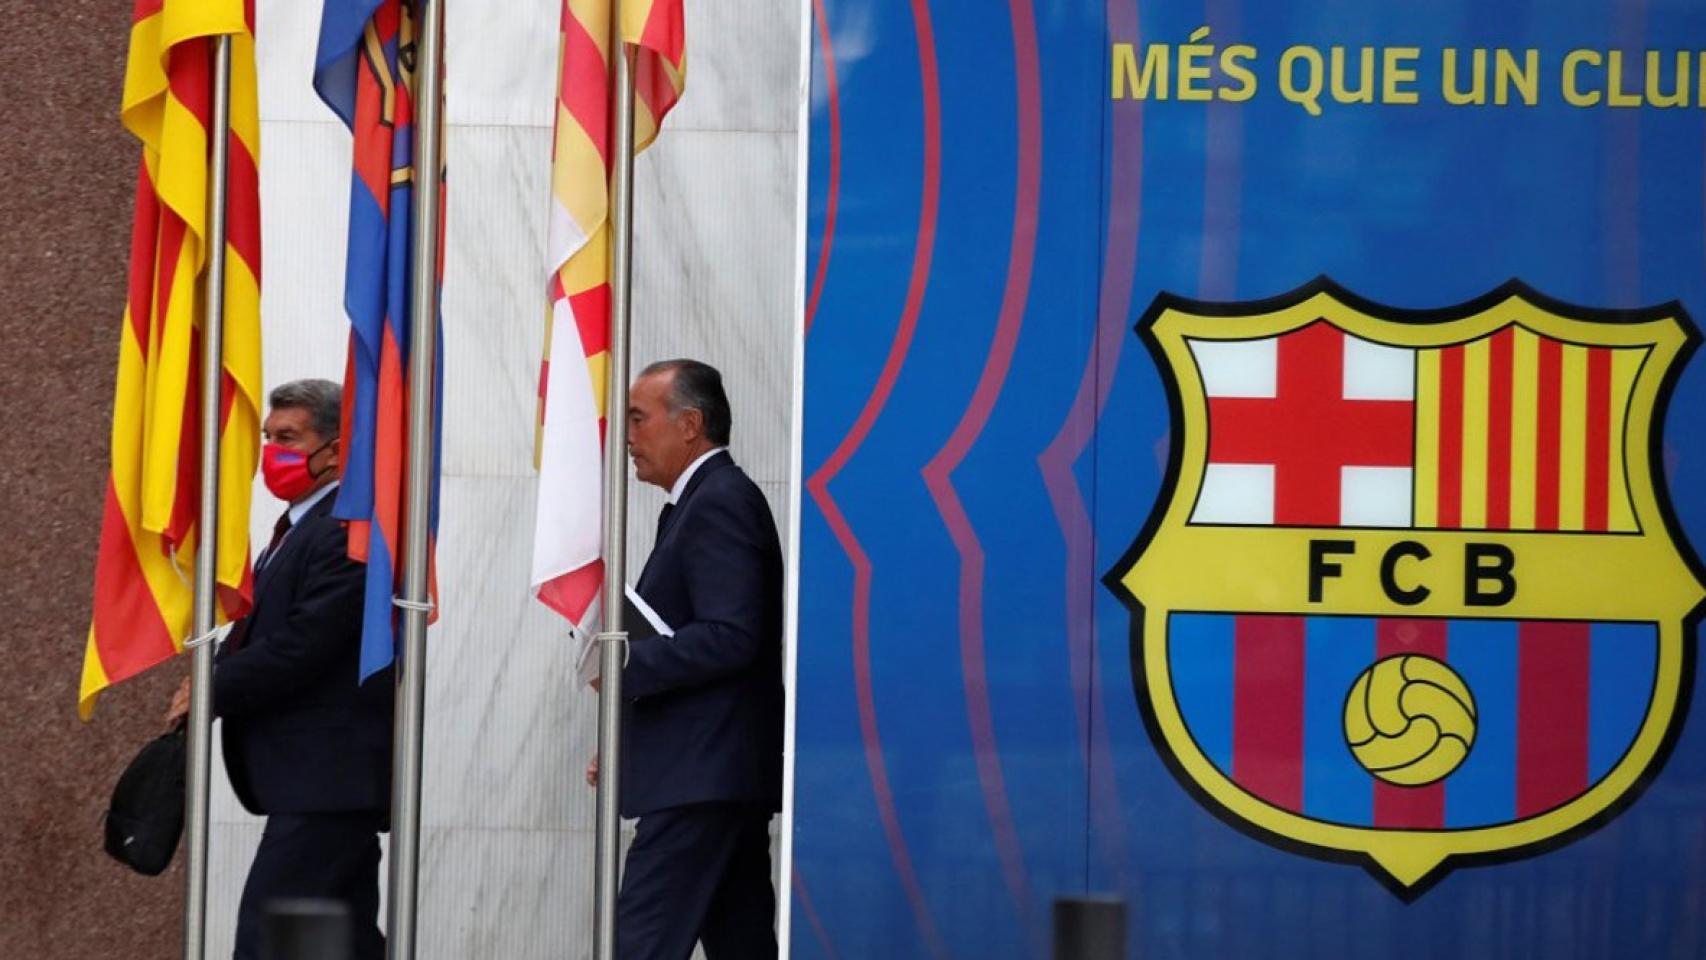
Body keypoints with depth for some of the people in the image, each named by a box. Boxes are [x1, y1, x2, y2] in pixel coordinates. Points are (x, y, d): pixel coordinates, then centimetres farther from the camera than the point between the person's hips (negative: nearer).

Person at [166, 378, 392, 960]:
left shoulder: (352, 532, -15)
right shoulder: (300, 526, 19)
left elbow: (300, 647, -21)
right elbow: (261, 629, 21)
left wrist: (210, 693, -12)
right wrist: (213, 679, 2)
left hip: (327, 778, -10)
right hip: (319, 779, 10)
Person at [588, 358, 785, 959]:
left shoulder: (721, 502, -12)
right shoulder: (708, 502, 20)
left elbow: (730, 636, -22)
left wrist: (627, 666, -17)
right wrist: (629, 747, 16)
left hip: (701, 779, -11)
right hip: (722, 776, 11)